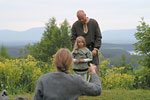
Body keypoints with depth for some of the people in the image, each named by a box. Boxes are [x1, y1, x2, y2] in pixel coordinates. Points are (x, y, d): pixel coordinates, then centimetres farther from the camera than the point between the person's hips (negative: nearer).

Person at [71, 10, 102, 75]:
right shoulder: (75, 25, 3)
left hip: (92, 49, -1)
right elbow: (73, 38, 6)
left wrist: (96, 49, -7)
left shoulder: (93, 23, 0)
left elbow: (98, 37, 1)